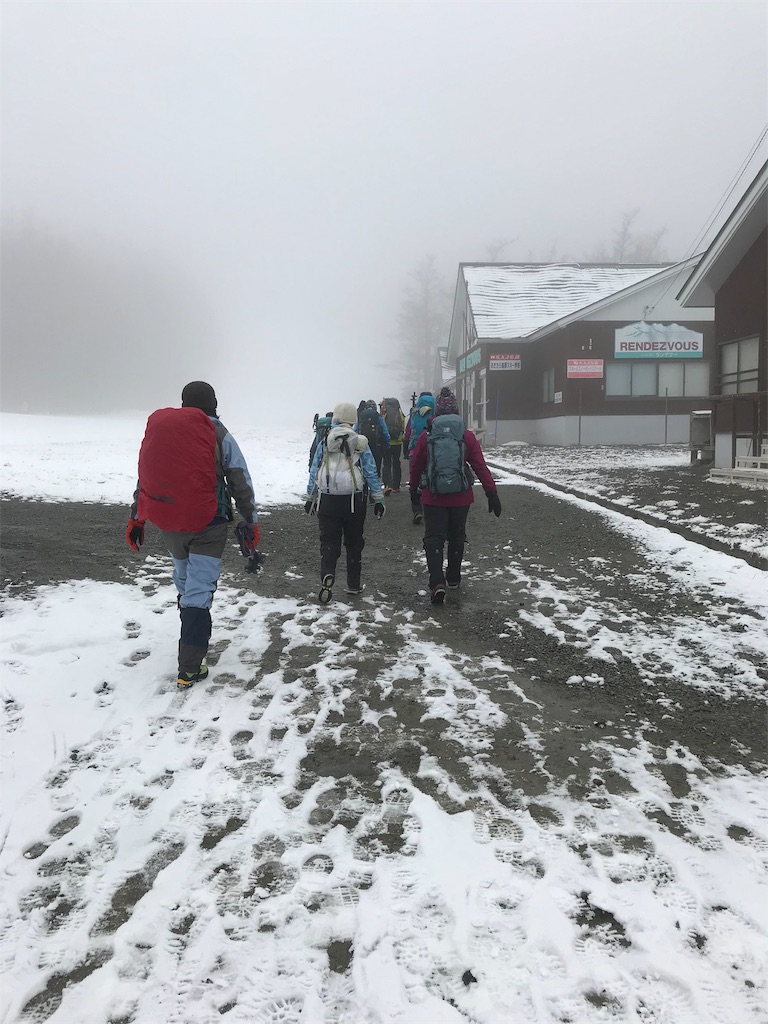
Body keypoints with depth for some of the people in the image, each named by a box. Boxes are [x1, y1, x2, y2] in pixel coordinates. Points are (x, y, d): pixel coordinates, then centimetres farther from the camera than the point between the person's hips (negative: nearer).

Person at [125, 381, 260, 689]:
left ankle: (192, 637, 37)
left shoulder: (157, 427, 9)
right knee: (199, 588, -3)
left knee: (184, 579, 24)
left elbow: (144, 475, 14)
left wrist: (135, 518, 21)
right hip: (206, 524, -4)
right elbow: (241, 482, -2)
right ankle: (190, 668, -5)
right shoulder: (217, 433, -3)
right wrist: (251, 522, 5)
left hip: (167, 523, 5)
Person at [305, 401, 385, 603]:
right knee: (354, 542, 14)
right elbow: (371, 473, -1)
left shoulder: (324, 444, 2)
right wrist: (379, 499, 7)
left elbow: (314, 472, 8)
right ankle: (353, 584, 21)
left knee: (328, 542, 5)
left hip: (327, 501, 1)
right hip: (354, 501, 0)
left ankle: (327, 576, -20)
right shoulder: (360, 444, -2)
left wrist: (309, 498, 19)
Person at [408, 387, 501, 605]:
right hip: (460, 497, 1)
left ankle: (437, 583, -15)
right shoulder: (467, 437, -6)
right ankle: (453, 578, 31)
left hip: (433, 497, -1)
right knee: (456, 536, 19)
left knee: (434, 538, 2)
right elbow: (481, 467, -7)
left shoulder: (426, 436, -5)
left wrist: (413, 488, 19)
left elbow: (415, 466, 4)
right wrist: (491, 493, -3)